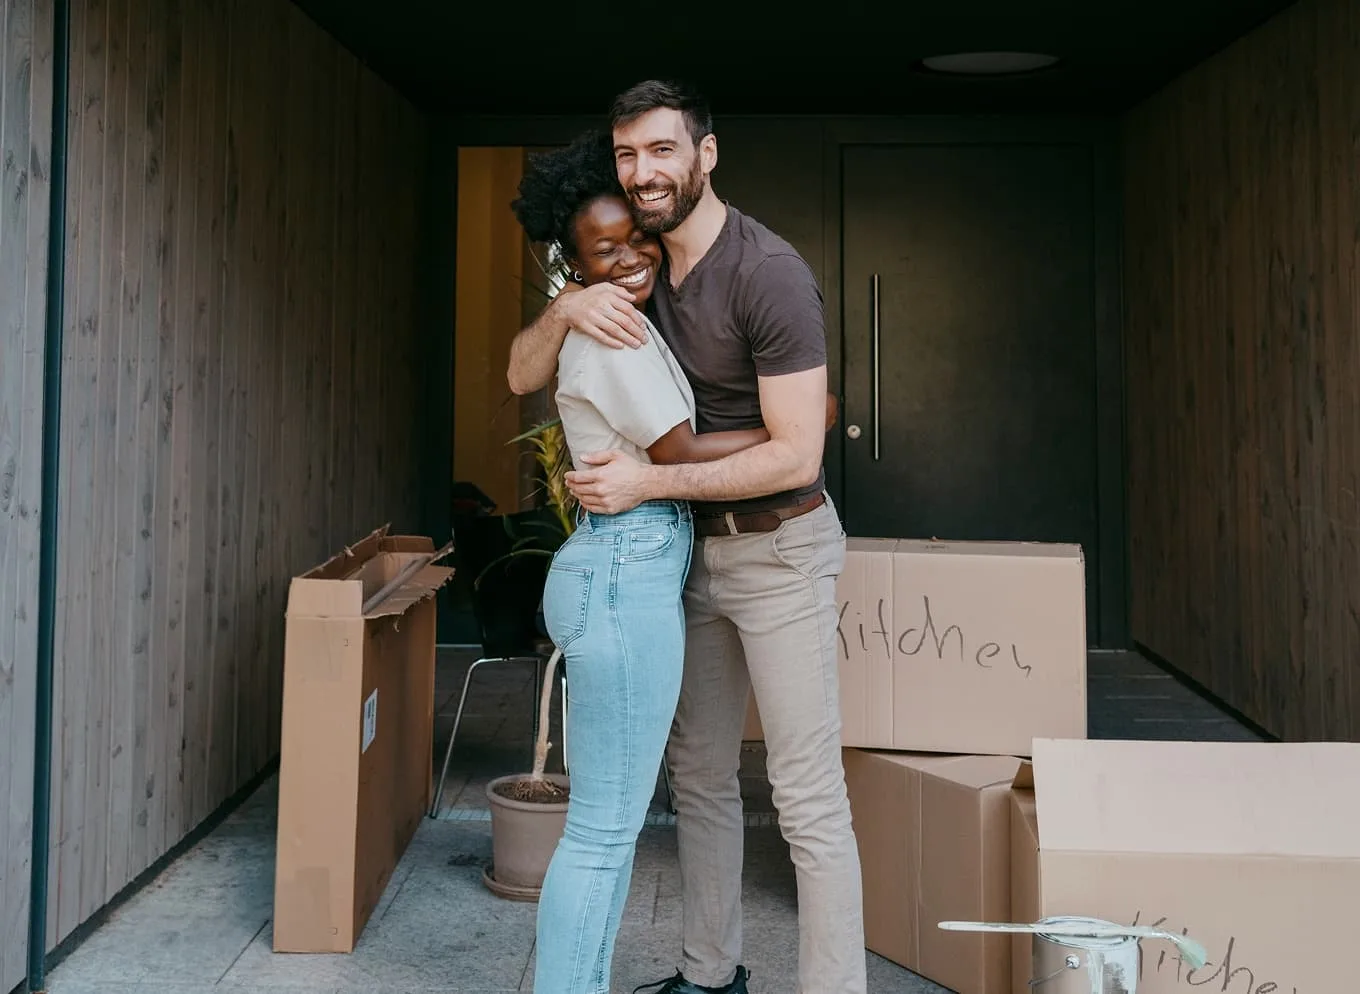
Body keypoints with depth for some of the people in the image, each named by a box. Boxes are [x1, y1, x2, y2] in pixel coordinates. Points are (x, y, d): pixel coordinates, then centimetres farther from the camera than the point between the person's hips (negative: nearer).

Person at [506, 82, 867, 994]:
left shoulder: (768, 273, -19)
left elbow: (795, 456, -22)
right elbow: (522, 377, 5)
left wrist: (649, 481, -23)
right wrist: (566, 310, -16)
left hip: (778, 549, -7)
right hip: (696, 549, 8)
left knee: (809, 798, -5)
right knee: (699, 773, 16)